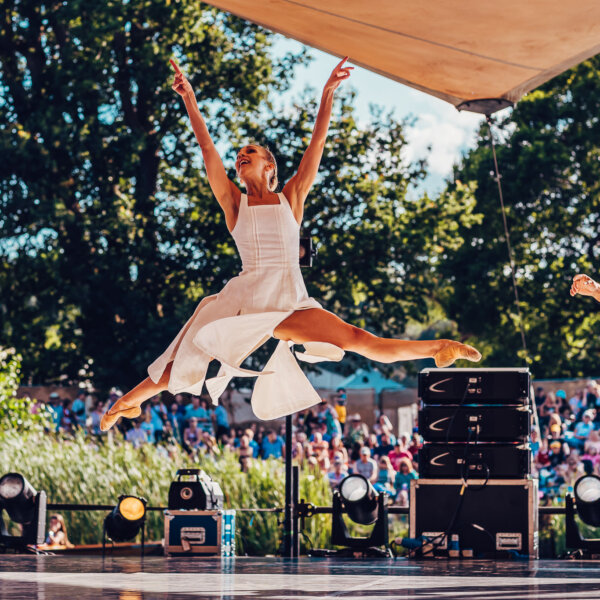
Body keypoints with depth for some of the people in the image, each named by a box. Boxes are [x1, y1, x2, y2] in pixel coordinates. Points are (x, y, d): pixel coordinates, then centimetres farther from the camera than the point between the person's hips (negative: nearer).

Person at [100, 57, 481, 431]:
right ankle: (128, 402, 19)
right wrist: (189, 99, -2)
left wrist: (329, 93, 0)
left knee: (359, 341, -14)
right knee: (186, 363, -2)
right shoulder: (234, 203, 11)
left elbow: (318, 143, 7)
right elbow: (208, 148, 4)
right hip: (246, 301, 0)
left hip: (290, 305, 0)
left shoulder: (291, 198, 12)